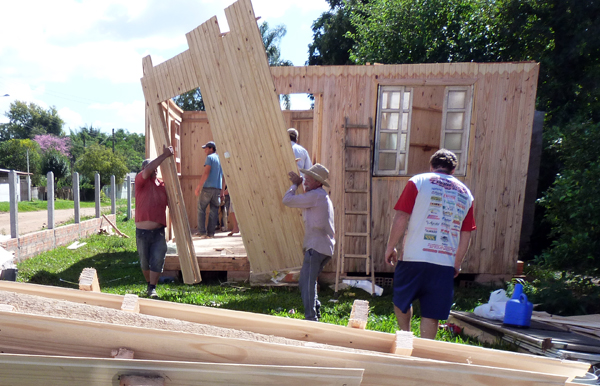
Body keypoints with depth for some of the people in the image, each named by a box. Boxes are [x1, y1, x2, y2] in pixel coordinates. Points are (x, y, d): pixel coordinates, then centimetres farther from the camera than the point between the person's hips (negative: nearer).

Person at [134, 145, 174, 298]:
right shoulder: (140, 180, -3)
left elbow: (171, 203, 17)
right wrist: (164, 155, -25)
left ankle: (152, 288, 7)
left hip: (159, 231, 2)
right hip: (142, 231, -2)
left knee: (158, 260, -5)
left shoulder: (162, 185, 8)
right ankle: (149, 284, 34)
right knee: (144, 261, 13)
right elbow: (148, 171, -25)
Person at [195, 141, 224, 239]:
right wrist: (222, 191, 19)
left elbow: (206, 173, -14)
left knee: (201, 209, 3)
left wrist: (198, 187, -14)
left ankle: (202, 232, -2)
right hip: (218, 189, 6)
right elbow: (223, 176, 17)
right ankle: (211, 233, 6)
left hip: (208, 188, -6)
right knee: (214, 211, 7)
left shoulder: (210, 157, -2)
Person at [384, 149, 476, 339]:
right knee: (431, 313, 9)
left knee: (401, 300, 19)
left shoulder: (418, 182, 1)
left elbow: (401, 218, -6)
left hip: (414, 257, -3)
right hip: (445, 262, 3)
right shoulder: (465, 192, 12)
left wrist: (390, 247, 3)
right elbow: (466, 235, 12)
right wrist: (457, 264, 19)